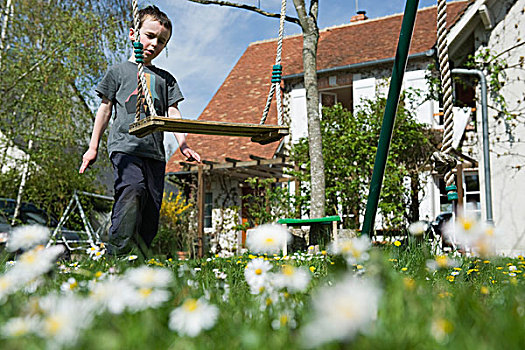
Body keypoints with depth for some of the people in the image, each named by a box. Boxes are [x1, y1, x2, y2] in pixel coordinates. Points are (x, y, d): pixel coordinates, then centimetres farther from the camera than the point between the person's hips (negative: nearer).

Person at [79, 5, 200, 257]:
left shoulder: (165, 78, 22)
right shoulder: (119, 71, 14)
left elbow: (173, 113, 15)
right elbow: (105, 109, 14)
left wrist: (183, 145, 0)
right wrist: (93, 147, 9)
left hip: (155, 151, 4)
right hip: (125, 145, -4)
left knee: (151, 214, -3)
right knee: (132, 190, -30)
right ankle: (117, 250, -27)